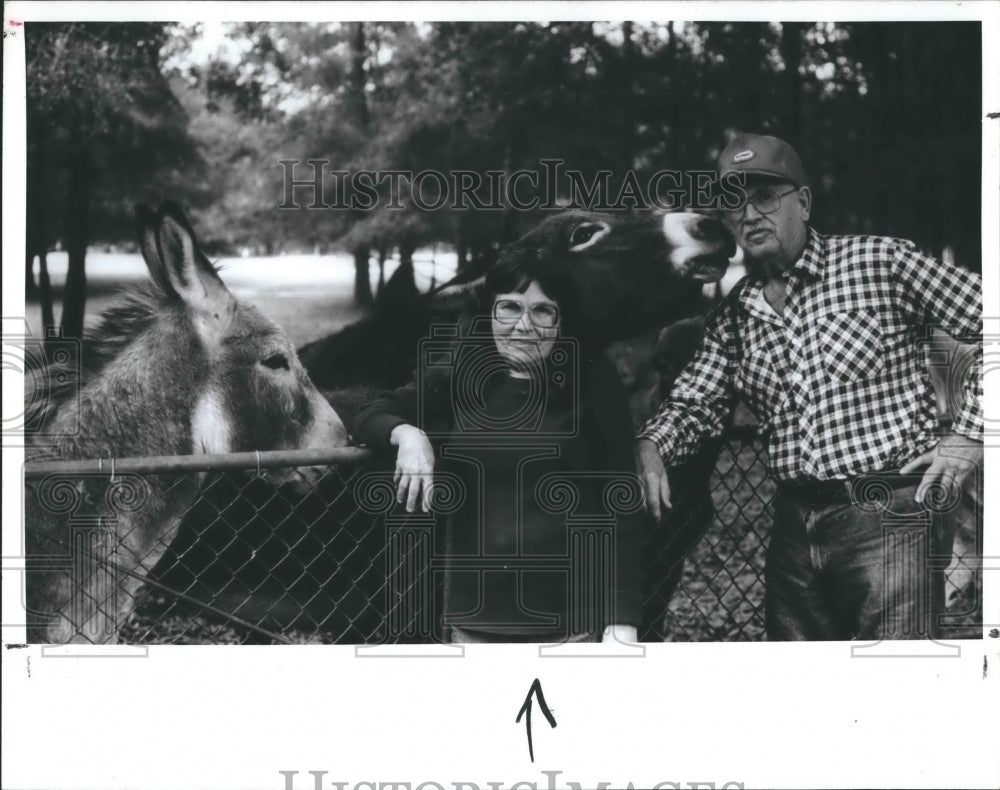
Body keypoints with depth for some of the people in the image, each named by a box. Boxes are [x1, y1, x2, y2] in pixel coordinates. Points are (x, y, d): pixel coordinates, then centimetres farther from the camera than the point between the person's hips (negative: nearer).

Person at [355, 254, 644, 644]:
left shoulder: (591, 383, -2)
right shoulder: (458, 378, 7)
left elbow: (622, 504, -4)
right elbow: (370, 416, 9)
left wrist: (622, 622, -10)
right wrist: (407, 433, -16)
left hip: (567, 621, -3)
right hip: (473, 616, 3)